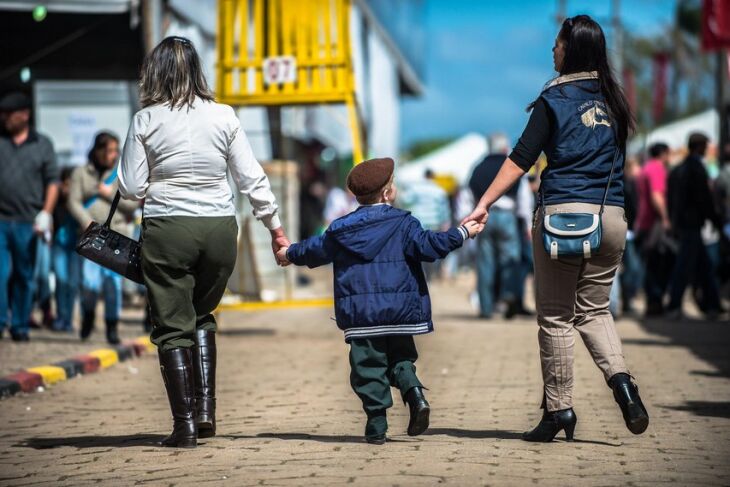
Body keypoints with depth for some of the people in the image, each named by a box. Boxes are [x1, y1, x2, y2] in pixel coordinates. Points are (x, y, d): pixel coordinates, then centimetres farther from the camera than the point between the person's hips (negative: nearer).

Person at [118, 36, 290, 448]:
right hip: (220, 229, 3)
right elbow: (252, 179, 2)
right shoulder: (224, 117, 1)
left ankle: (186, 426, 3)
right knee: (202, 317, 22)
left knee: (173, 327, 7)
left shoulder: (146, 121, -4)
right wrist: (276, 227, 11)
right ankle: (206, 409, 12)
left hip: (167, 229, -3)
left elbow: (131, 188, -3)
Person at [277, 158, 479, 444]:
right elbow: (428, 246, -11)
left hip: (360, 316, 1)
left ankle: (376, 425, 1)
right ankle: (414, 393, -11)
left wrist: (290, 254, 41)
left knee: (368, 365, 4)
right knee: (400, 357, 16)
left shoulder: (340, 230, 8)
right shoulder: (402, 224, -2)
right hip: (398, 311, -1)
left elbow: (315, 250, 21)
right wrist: (462, 233, -1)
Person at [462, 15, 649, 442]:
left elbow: (521, 159, -8)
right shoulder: (613, 98, 11)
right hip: (612, 215, 5)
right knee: (594, 309, 15)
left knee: (556, 315, 3)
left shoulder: (555, 99, -4)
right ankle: (620, 379, -9)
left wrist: (485, 204, -7)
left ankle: (559, 408, 2)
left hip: (564, 212, -5)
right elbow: (619, 157, 16)